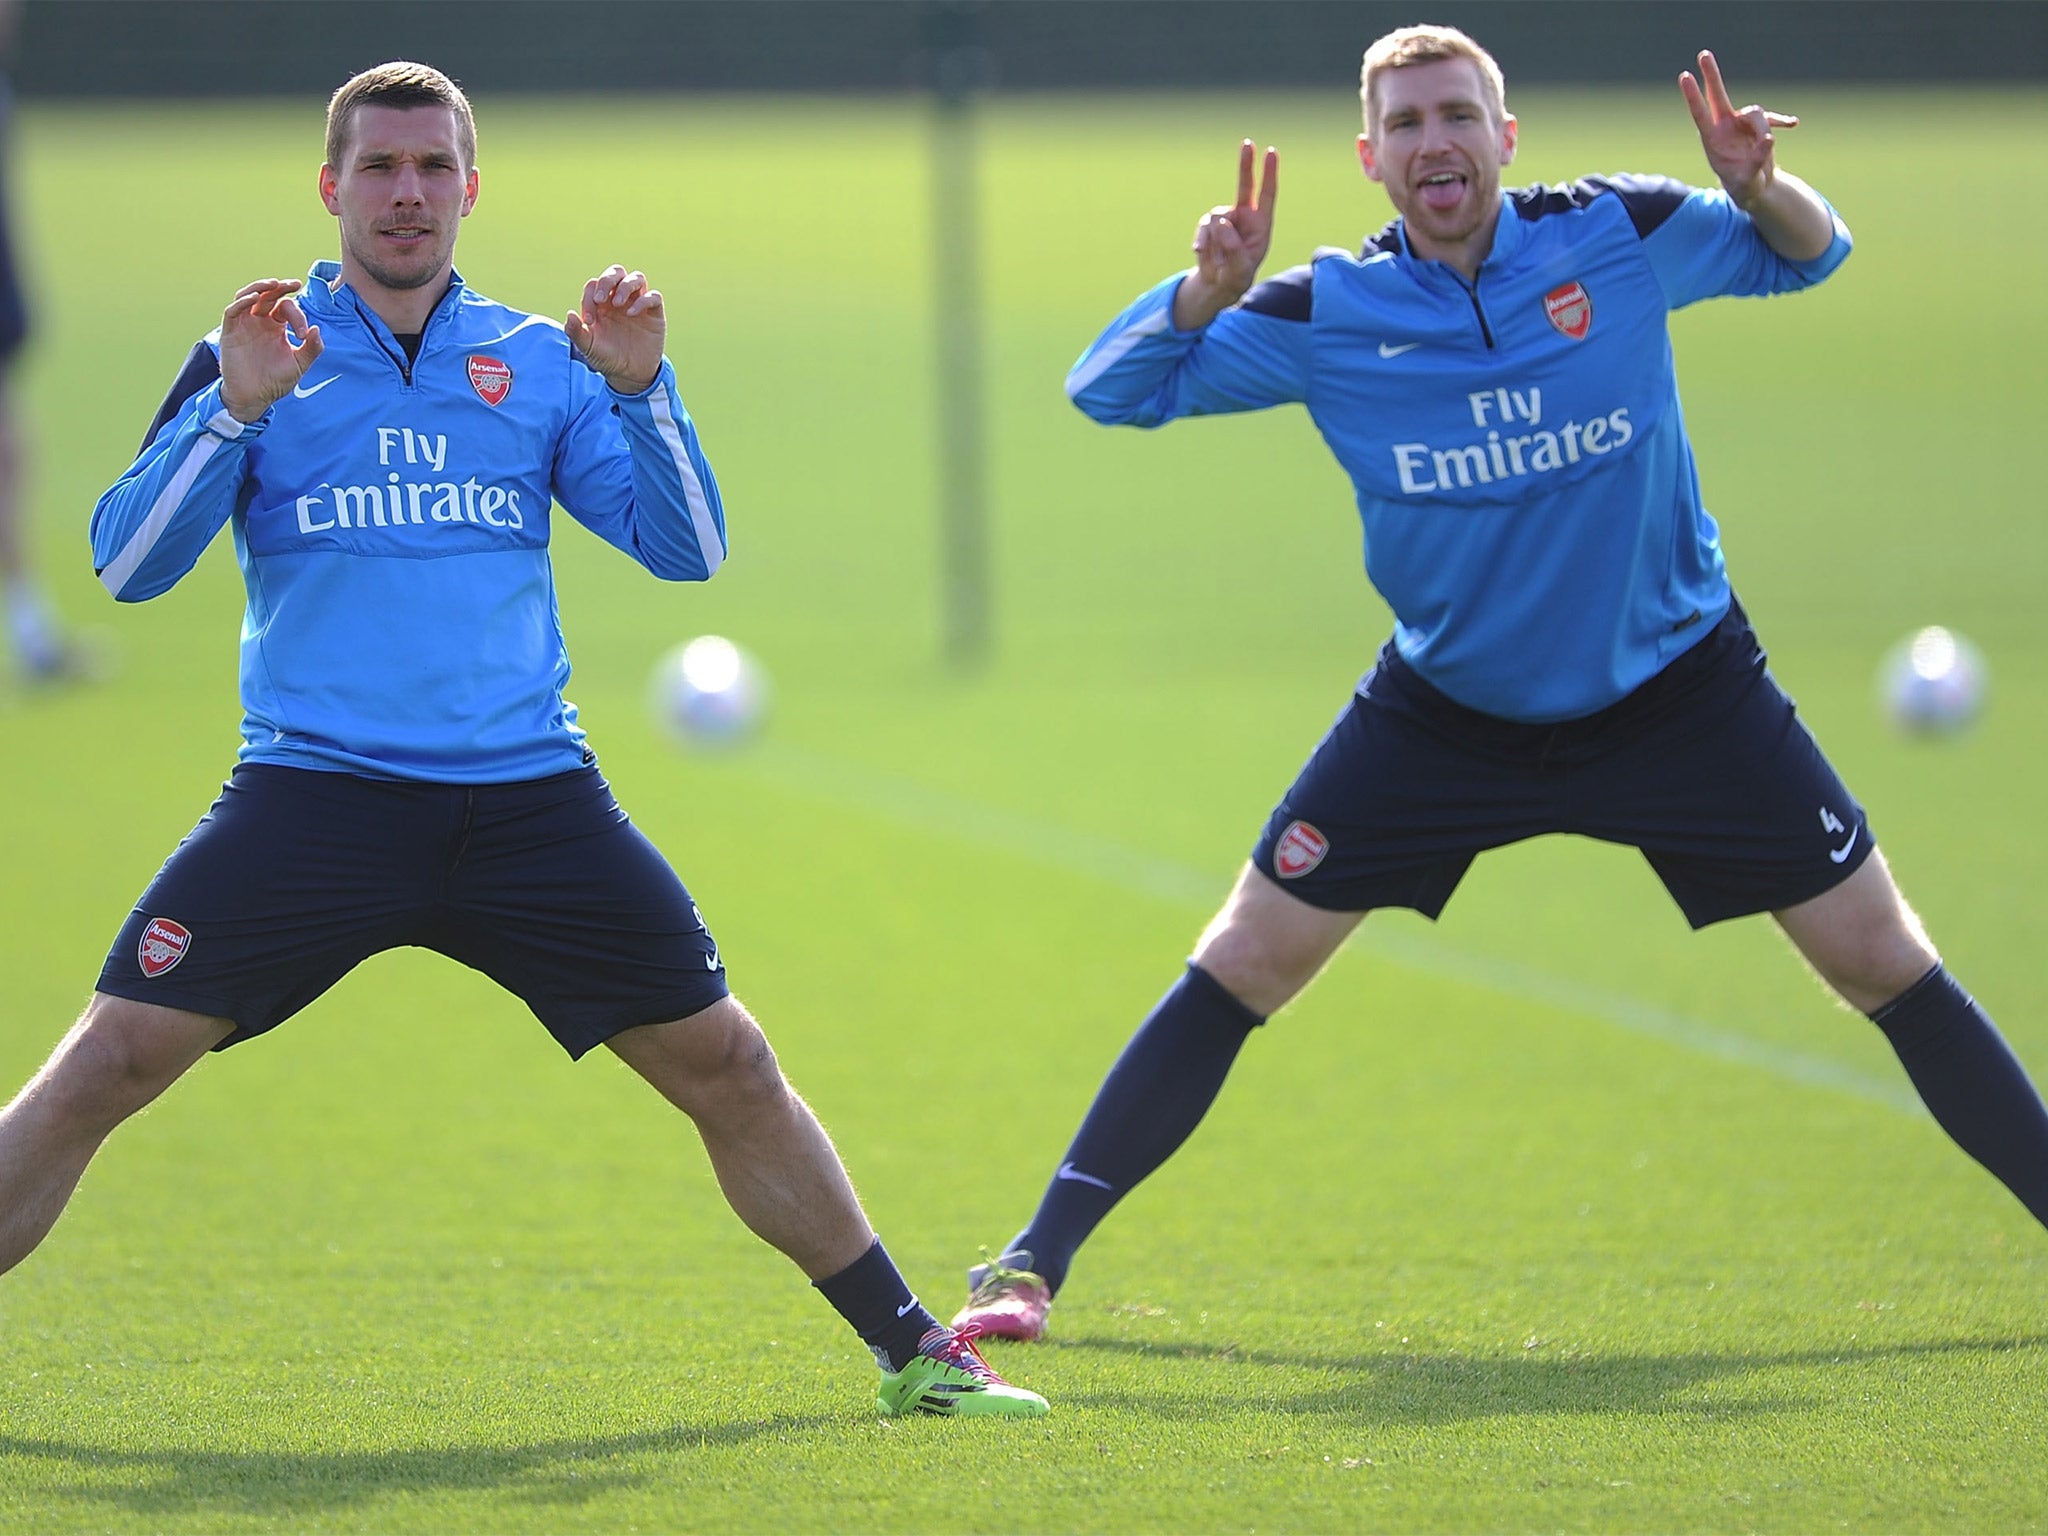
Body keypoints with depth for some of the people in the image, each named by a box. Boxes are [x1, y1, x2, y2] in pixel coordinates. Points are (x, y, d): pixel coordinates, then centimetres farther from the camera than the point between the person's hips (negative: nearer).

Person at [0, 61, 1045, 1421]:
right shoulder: (253, 358, 5)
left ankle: (914, 1353, 16)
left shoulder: (541, 364, 12)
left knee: (727, 1068, 3)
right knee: (113, 1059, -14)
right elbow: (126, 567, -3)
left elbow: (687, 549, 6)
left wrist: (641, 387, -9)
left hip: (529, 791, 2)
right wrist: (236, 410, -16)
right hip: (315, 788, -2)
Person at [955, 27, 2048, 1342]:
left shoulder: (1620, 234, -12)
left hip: (1679, 683, 0)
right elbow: (1111, 391, -8)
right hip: (1447, 708, 0)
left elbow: (1807, 255, 4)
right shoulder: (1328, 315, -11)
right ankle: (1034, 1265, 4)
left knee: (1885, 962, -2)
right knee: (1245, 963, -4)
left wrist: (1762, 187, -20)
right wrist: (1208, 291, -28)